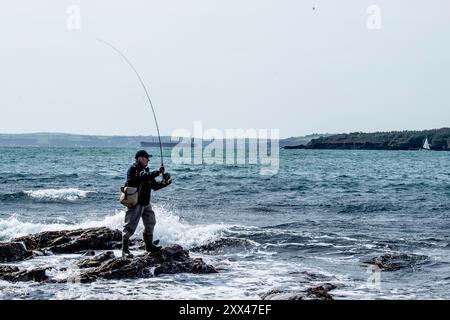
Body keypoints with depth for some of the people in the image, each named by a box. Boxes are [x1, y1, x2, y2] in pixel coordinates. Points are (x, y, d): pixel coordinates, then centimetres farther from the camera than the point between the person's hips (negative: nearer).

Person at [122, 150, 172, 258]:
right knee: (130, 226, -11)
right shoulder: (134, 169, -10)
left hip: (145, 203, 10)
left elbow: (154, 185, 18)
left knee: (150, 223, 19)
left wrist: (165, 183, 2)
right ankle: (125, 250, -11)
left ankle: (149, 245, 34)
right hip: (135, 202, -10)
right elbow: (143, 176, -30)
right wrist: (158, 172, -33)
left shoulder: (145, 170, 20)